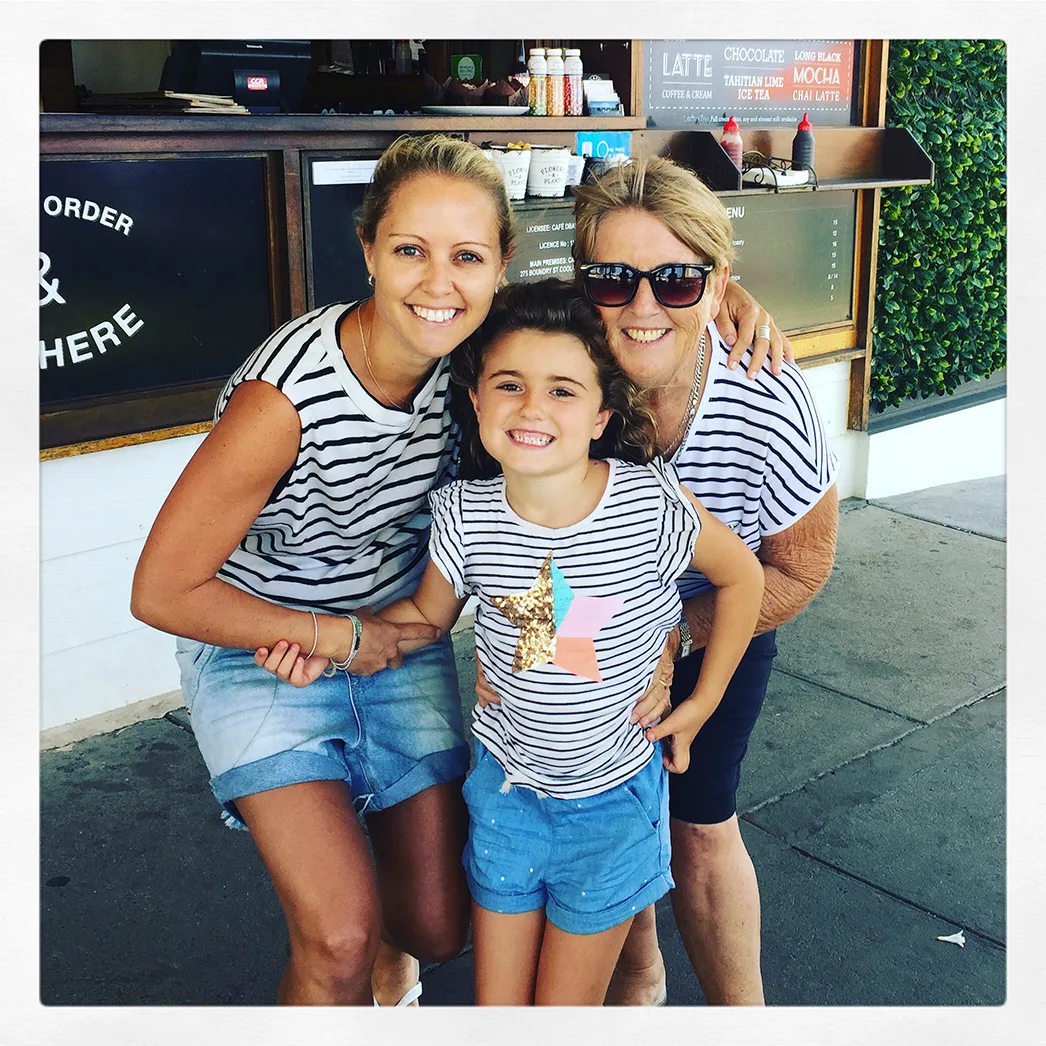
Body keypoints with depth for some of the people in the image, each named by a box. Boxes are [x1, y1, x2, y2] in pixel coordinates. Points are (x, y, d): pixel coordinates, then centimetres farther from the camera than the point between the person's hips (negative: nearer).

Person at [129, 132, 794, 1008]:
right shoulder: (285, 396, -30)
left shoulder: (474, 347, -16)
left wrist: (727, 296, -19)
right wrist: (342, 635, -16)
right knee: (340, 944, -15)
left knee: (438, 926, 10)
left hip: (399, 639, 4)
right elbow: (163, 591, -21)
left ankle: (388, 954, 49)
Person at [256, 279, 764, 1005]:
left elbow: (742, 577, -5)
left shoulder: (652, 503, -24)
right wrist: (329, 645, -10)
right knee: (497, 1008, 17)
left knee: (566, 1013, 12)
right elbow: (428, 615, 3)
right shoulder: (465, 516, -16)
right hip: (508, 791, 2)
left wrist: (702, 703, -2)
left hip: (614, 805, -2)